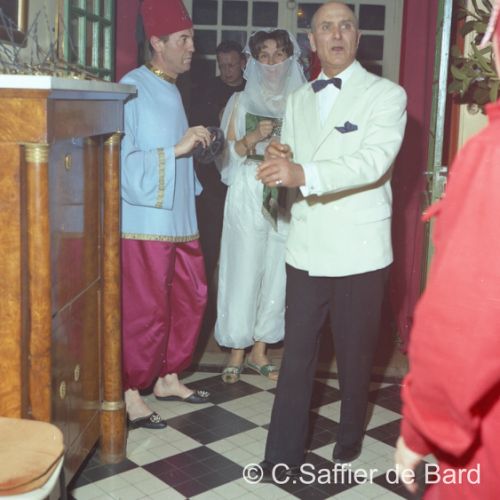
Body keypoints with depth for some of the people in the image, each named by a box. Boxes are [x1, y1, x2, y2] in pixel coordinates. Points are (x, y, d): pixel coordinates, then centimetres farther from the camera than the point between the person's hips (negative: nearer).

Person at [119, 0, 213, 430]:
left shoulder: (170, 90, 15)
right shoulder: (132, 89, -13)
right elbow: (124, 162, -22)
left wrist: (198, 145, 9)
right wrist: (177, 149, -23)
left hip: (179, 221, 9)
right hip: (145, 223, -9)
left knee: (190, 299, 14)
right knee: (145, 312, -2)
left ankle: (168, 377, 30)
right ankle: (131, 393, 15)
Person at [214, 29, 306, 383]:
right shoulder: (241, 101, 6)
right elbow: (229, 151, 2)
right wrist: (253, 138, -15)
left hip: (286, 199, 2)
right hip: (248, 196, -2)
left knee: (276, 272, 5)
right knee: (244, 271, -1)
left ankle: (260, 350, 19)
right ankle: (238, 351, 11)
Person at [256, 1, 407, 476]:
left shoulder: (386, 95, -3)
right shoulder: (297, 100, 14)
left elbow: (373, 162, -19)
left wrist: (303, 173, -32)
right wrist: (279, 161, -8)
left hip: (359, 251, -3)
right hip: (306, 248, 4)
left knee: (355, 353, 11)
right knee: (296, 353, 5)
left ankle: (350, 437, 35)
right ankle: (283, 455, 14)